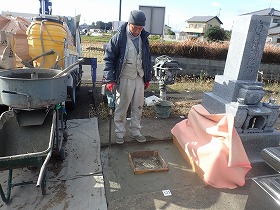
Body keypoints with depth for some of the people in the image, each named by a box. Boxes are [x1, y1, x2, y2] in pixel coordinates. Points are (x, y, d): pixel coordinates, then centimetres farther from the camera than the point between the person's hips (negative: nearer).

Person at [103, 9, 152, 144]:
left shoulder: (144, 38, 6)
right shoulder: (119, 38, -10)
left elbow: (147, 59, 15)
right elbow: (108, 59, -9)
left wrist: (148, 78, 15)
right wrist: (110, 79, -16)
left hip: (139, 79, 5)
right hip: (124, 79, -5)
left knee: (138, 108, 12)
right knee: (121, 108, 5)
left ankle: (135, 131, 29)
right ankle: (120, 133, 22)